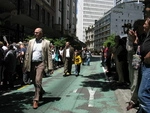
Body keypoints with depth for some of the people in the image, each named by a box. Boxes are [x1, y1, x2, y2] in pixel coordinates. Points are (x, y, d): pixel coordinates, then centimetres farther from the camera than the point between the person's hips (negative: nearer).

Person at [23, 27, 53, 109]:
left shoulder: (46, 42, -1)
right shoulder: (31, 42, 10)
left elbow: (49, 56, -3)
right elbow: (27, 54, 9)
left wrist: (50, 67, -7)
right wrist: (25, 65, 4)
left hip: (41, 63, -5)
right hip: (32, 64, 5)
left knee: (38, 81, -14)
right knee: (34, 81, 14)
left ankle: (36, 100, -7)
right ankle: (41, 92, 41)